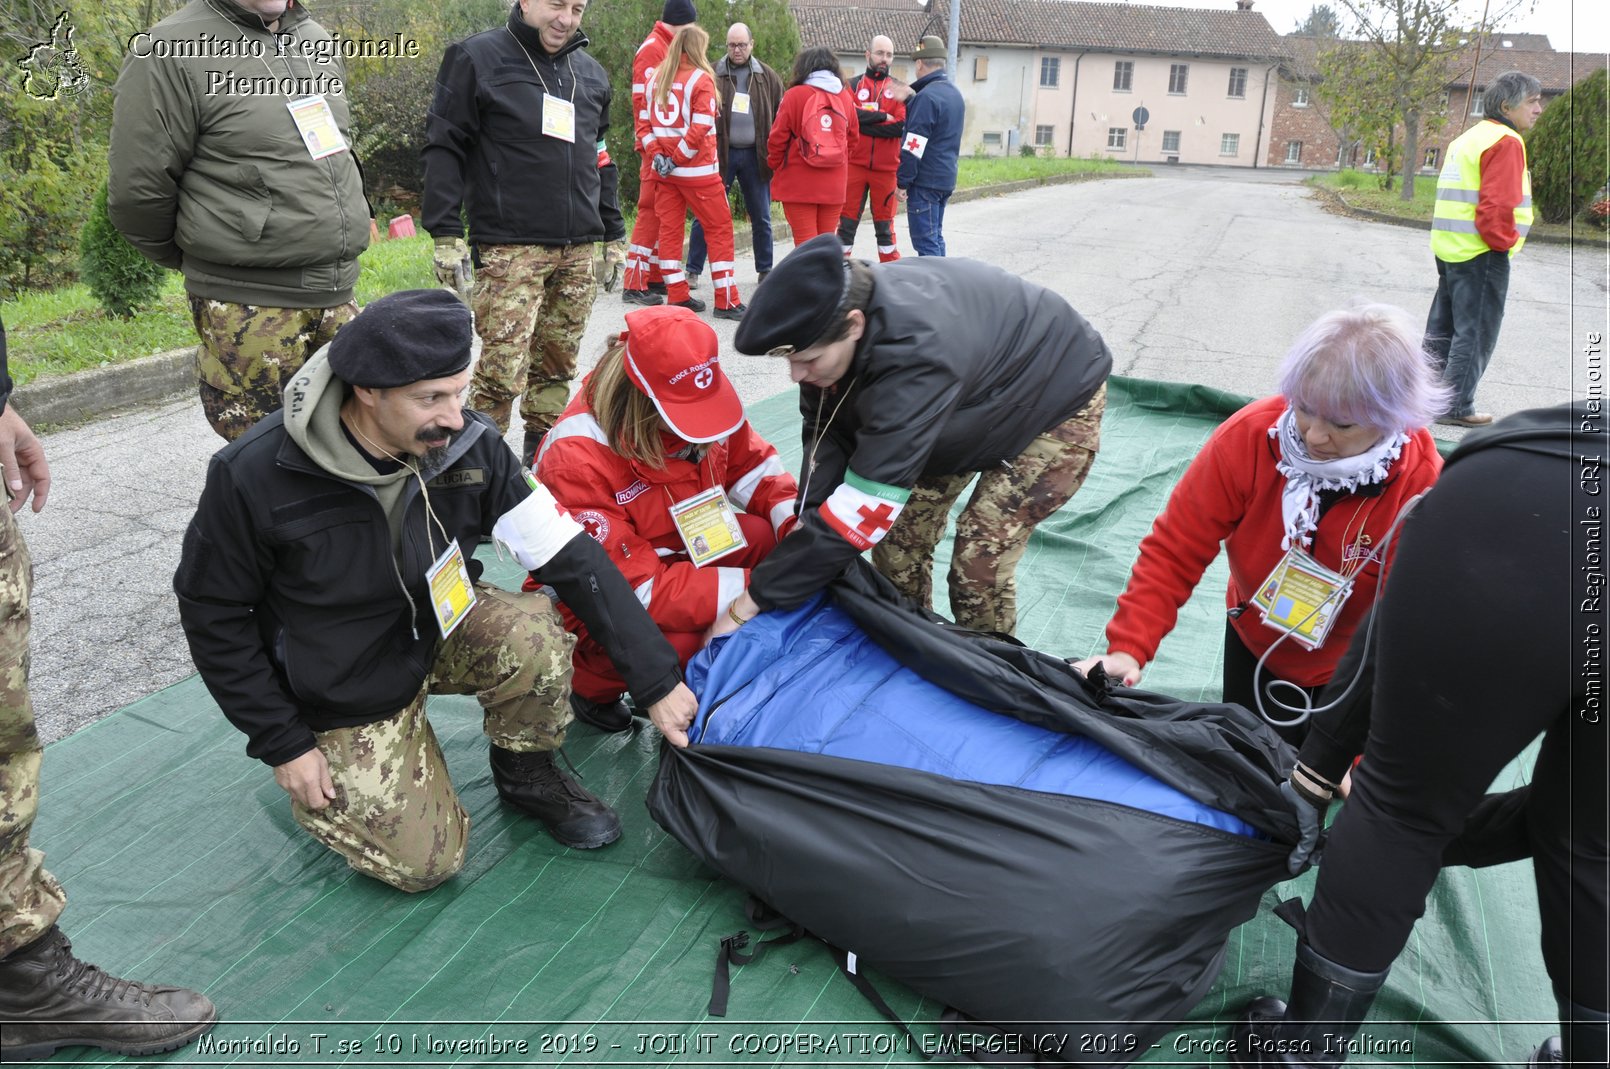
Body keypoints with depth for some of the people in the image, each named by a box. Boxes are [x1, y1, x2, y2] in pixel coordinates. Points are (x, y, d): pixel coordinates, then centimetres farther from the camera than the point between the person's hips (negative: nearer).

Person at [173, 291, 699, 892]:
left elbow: (570, 555, -19)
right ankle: (314, 782, 22)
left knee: (534, 632, -29)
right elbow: (212, 613, -12)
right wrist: (282, 745, -12)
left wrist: (657, 680, -21)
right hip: (345, 694, -2)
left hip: (437, 631, 3)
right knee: (425, 863, -7)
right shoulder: (254, 477, -26)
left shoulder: (468, 445, -18)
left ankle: (527, 774, 1)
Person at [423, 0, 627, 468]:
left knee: (556, 367, 9)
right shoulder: (476, 59, 0)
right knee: (502, 371, -12)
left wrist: (614, 235, 20)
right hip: (510, 249, -5)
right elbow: (444, 146, -2)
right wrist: (446, 234, -10)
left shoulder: (591, 73, 18)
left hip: (578, 251, 6)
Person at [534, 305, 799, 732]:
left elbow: (754, 468, 1)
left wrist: (799, 526, -19)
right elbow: (640, 590, -33)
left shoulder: (699, 400, -15)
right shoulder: (576, 460, -32)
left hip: (674, 551, 7)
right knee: (676, 642, -35)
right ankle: (590, 685, -1)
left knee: (767, 535, -17)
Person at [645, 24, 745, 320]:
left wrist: (657, 154, 0)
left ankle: (677, 296, 10)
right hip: (697, 170, -6)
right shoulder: (701, 79, -8)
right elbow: (700, 128, -16)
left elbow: (646, 121, 7)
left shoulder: (657, 78, 10)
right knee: (720, 229, 2)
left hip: (664, 169, 6)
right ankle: (726, 301, 0)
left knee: (669, 229, 9)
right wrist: (678, 158, -10)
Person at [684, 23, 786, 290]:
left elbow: (780, 118, 9)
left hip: (755, 155, 2)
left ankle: (765, 270, 22)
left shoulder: (767, 77, 7)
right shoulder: (712, 75, 1)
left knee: (761, 217, 9)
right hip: (719, 153, -2)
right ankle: (693, 271, 8)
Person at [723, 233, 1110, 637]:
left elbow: (865, 507, -43)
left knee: (979, 561, -15)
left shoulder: (914, 355, -44)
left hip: (1058, 404, -7)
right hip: (972, 403, 7)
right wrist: (808, 522, -26)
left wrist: (754, 600, -38)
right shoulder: (831, 316, -23)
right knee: (899, 534, -1)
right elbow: (825, 433, -12)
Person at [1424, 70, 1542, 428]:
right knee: (1475, 334, -2)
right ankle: (1457, 407, 2)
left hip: (1449, 247, 9)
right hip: (1482, 253, -9)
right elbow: (1497, 205, -21)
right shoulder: (1505, 142, -12)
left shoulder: (1466, 139, 17)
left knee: (1442, 329, 15)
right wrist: (1504, 242, -8)